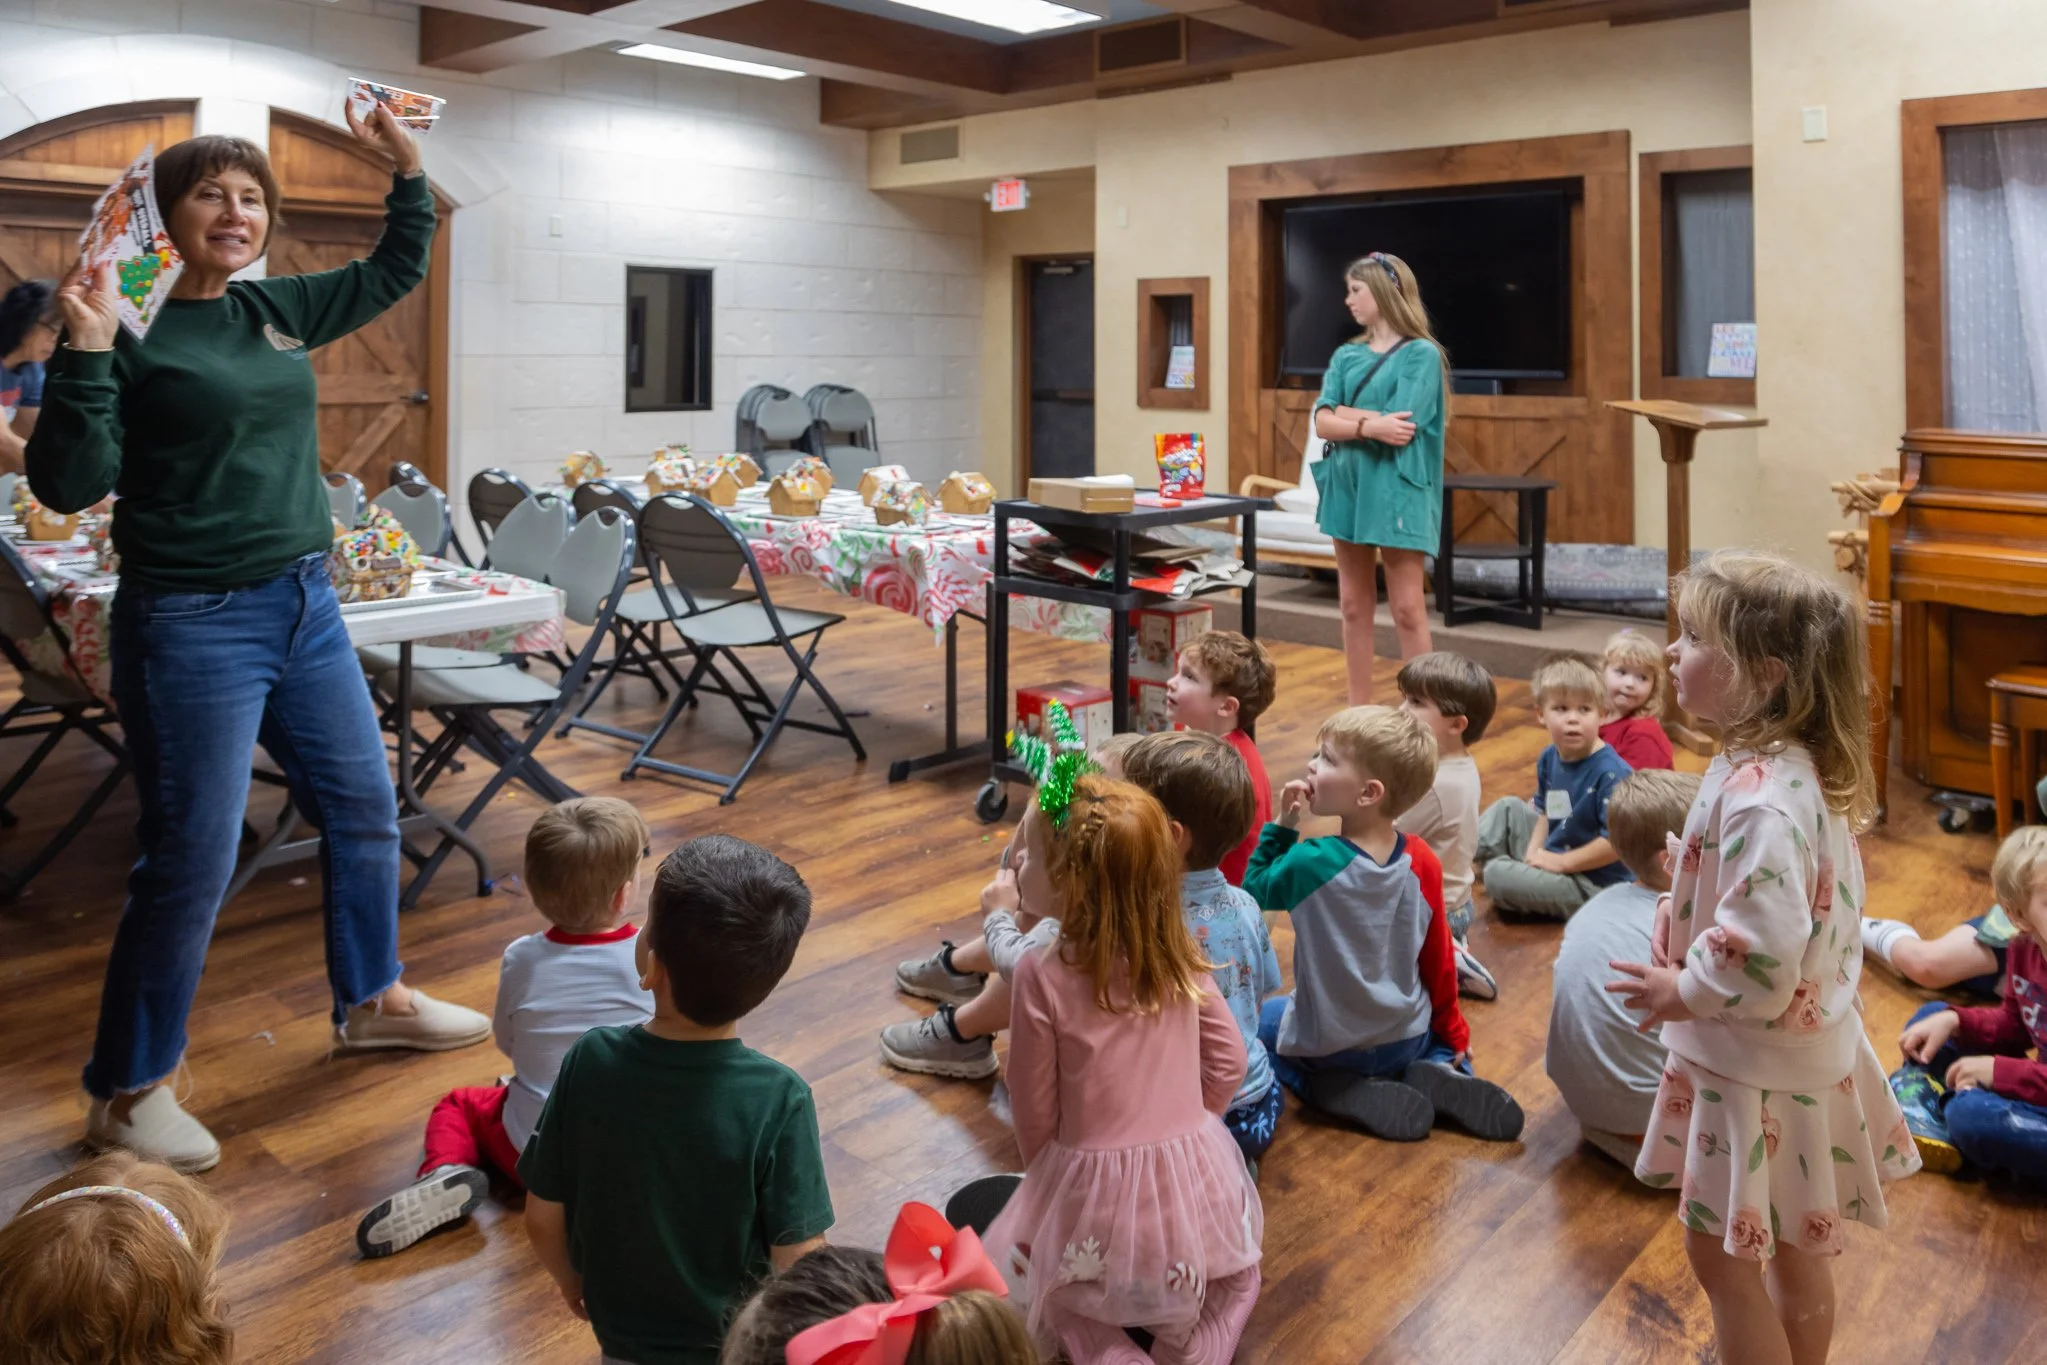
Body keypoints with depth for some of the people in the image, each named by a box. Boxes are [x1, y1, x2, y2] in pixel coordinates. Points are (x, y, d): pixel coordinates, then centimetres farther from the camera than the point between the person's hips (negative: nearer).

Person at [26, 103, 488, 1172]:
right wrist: (87, 352, -25)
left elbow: (395, 272, 23)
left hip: (304, 606, 7)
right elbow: (68, 484, -15)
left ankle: (372, 1001, 36)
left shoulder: (278, 309, 9)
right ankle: (128, 1093, 16)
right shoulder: (133, 335, -10)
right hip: (193, 628, -7)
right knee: (190, 864, -2)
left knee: (363, 809, 16)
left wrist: (408, 171, 11)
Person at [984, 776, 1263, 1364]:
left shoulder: (1042, 977, -19)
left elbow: (1035, 1115, -9)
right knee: (1237, 1275, 34)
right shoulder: (1179, 956, -6)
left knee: (1018, 1260, 28)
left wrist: (1050, 1177, 10)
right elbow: (1227, 1063, 5)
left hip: (1094, 1190, -3)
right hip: (1196, 1179, 4)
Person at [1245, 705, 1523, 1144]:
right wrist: (1452, 1034, 12)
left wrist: (1282, 825, -11)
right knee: (1432, 1039, 36)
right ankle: (1435, 1075, 3)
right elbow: (1438, 961, -2)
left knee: (1262, 1018, 26)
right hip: (1408, 1039, 4)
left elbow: (1253, 890, -5)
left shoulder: (1310, 863, -27)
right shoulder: (1422, 862, -14)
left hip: (1327, 1046, -4)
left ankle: (1335, 1090, 1)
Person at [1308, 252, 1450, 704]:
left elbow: (1400, 429, -16)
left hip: (1396, 489, -6)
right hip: (1347, 485, 6)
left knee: (1407, 608, -3)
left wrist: (1347, 414, -7)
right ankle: (1359, 707, 18)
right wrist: (1369, 424, -16)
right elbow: (1322, 422, -1)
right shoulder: (1346, 355, 12)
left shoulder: (1421, 354, -5)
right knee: (1354, 604, 10)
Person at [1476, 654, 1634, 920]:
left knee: (1499, 877, -22)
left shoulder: (1611, 774, -26)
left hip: (1592, 883, -9)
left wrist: (1562, 861, -21)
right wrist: (1534, 850, -2)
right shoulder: (1549, 759, -1)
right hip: (1551, 856, 9)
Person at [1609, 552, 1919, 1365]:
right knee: (1792, 1246, 24)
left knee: (1721, 1255, 7)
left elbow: (1761, 955, -35)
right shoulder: (1791, 767, 1)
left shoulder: (1757, 799, -30)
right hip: (1802, 1046, 10)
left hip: (1755, 1067, -10)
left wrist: (1684, 993, -19)